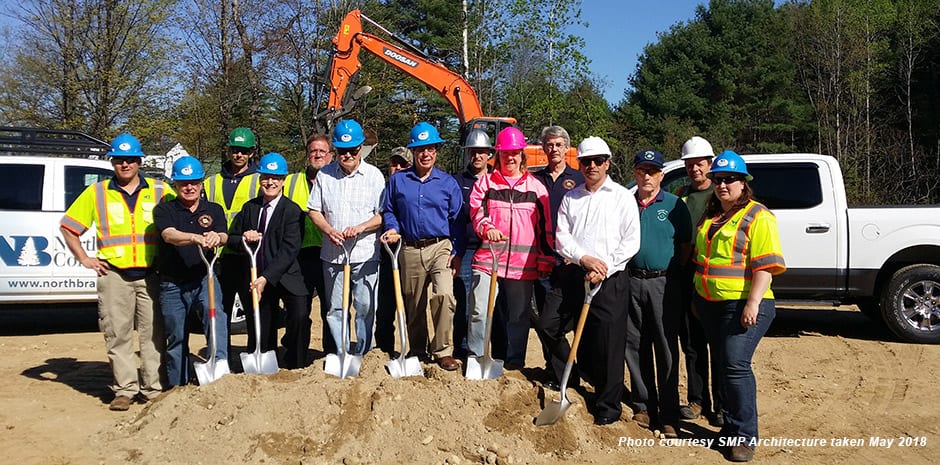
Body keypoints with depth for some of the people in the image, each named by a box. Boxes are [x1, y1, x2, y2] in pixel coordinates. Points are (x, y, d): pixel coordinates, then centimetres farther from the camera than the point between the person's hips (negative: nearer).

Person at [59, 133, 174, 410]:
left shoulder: (160, 191, 7)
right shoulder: (97, 193, 10)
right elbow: (67, 226, 14)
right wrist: (83, 258, 5)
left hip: (150, 274, 0)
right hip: (114, 275, 1)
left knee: (153, 333, 1)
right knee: (118, 335, 1)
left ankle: (152, 388, 9)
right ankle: (125, 389, 8)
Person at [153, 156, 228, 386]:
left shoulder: (213, 210, 8)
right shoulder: (164, 210, 1)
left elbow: (224, 236, -10)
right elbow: (169, 235, -20)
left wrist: (216, 237, -36)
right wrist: (196, 238, -41)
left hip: (204, 279, 0)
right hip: (172, 285, 0)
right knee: (176, 339, 9)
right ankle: (178, 388, 22)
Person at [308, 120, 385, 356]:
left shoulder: (374, 175, 1)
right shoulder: (324, 175, 7)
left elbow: (383, 214, 0)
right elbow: (314, 210, 10)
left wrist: (360, 227, -15)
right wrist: (329, 230, -8)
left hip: (365, 254, -2)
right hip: (332, 254, 2)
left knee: (365, 307, 1)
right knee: (335, 308, 7)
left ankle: (362, 353, 13)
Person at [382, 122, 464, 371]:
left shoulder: (448, 182, 6)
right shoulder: (398, 180, 9)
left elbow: (456, 218, 4)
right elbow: (388, 210, 16)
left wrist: (457, 252, -4)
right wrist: (392, 228, -5)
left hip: (440, 248, -2)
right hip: (409, 251, 2)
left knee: (444, 294, -23)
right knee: (413, 305, 11)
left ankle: (443, 350, -10)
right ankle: (417, 350, 29)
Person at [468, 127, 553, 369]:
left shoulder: (536, 187, 11)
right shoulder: (485, 183, 9)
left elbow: (546, 226, 11)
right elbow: (476, 211, -2)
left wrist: (546, 260, 7)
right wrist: (486, 227, -24)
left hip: (523, 265, 1)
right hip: (487, 259, -1)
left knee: (518, 316, 7)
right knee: (479, 311, -8)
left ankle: (514, 364, 20)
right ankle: (475, 358, 7)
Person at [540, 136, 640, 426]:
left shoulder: (622, 197, 2)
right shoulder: (570, 197, 13)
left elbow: (631, 242, -4)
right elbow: (561, 236, 5)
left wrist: (603, 268, -13)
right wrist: (584, 258, -12)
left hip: (609, 280, -4)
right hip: (571, 273, 4)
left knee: (608, 344, -2)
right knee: (548, 325, 2)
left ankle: (608, 408, 13)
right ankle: (567, 379, 26)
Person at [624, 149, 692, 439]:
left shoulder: (674, 205, 4)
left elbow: (685, 245, 4)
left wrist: (676, 275, -4)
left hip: (663, 283, -3)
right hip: (631, 282, 3)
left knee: (667, 350, -2)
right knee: (635, 347, 6)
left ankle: (669, 416, 5)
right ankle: (643, 407, 19)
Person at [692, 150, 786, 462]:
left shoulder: (758, 217, -8)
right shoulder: (709, 216, 14)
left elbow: (766, 265, -15)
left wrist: (752, 303, -23)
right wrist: (696, 295, 20)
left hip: (743, 305, -7)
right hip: (709, 304, 7)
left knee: (735, 364, -13)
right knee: (723, 365, 14)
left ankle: (745, 436, -3)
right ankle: (730, 426, 25)